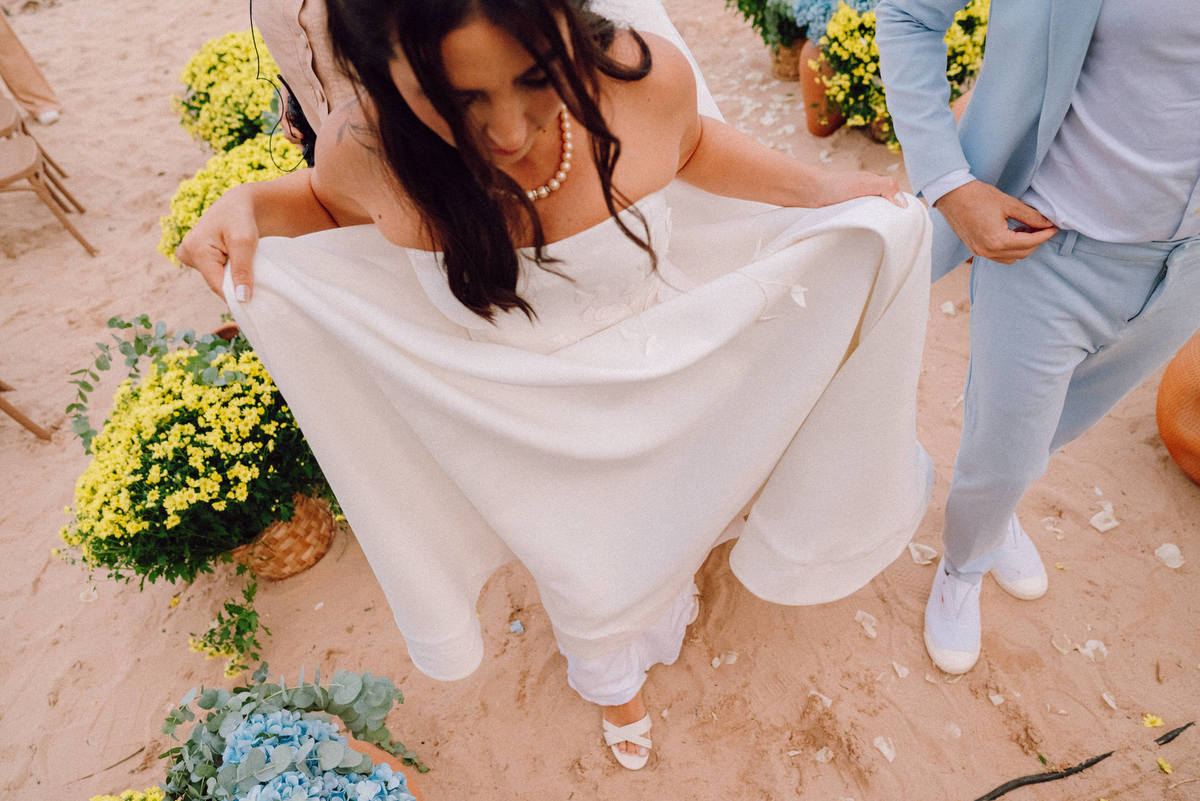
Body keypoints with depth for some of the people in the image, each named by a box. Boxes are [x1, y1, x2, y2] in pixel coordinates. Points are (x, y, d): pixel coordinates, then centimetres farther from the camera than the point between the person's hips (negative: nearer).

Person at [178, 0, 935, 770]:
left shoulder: (646, 77, -28)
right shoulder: (365, 152, -29)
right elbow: (330, 199, -2)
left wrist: (815, 188, -15)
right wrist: (250, 203, -24)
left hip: (666, 400, 1)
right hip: (528, 440, 0)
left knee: (668, 531, 32)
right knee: (581, 576, 27)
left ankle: (670, 589, 74)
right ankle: (612, 675, 67)